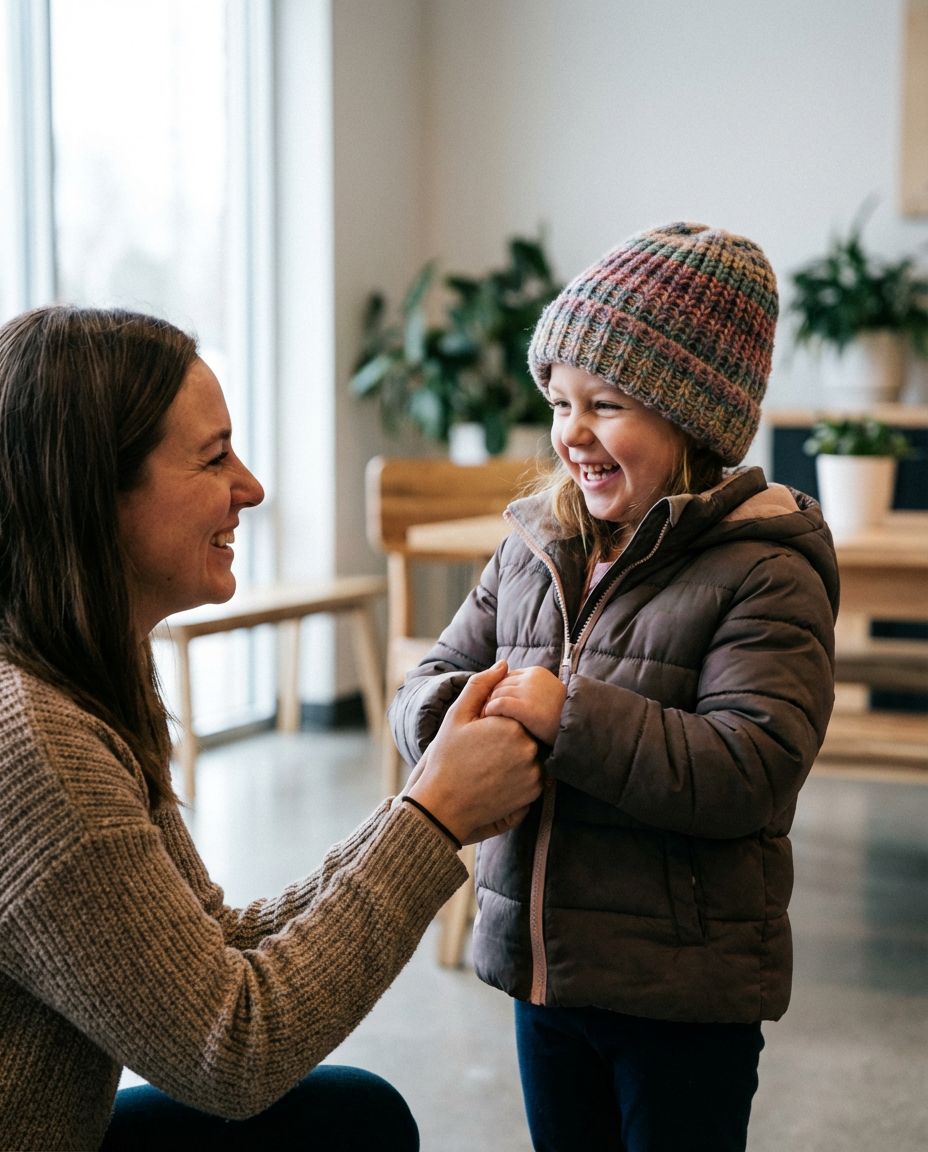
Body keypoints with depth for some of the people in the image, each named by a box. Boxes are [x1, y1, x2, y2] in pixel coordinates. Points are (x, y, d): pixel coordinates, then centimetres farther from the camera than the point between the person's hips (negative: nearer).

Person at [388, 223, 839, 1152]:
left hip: (687, 997, -6)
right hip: (544, 970, 6)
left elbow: (750, 772, -25)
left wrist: (569, 718, -26)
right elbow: (430, 680, 10)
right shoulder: (532, 552, 5)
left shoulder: (765, 576, -15)